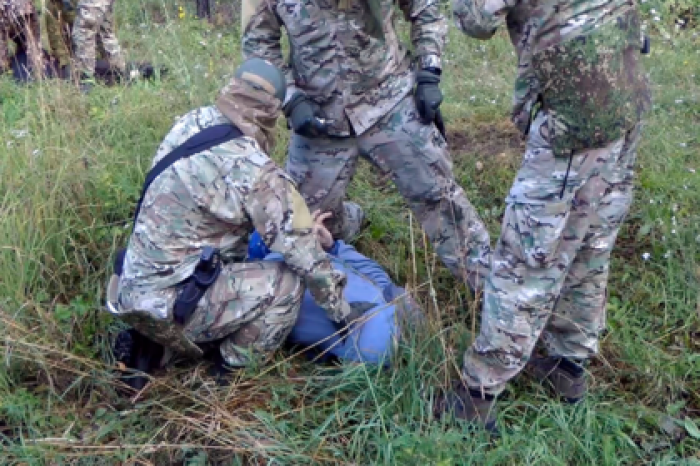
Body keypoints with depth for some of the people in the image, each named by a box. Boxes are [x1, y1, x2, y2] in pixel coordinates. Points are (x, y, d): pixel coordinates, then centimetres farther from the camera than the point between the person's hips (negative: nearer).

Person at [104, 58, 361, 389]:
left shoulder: (190, 123, 0)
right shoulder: (254, 170, -19)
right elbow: (303, 249, -15)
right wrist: (341, 311, -1)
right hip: (171, 305, -8)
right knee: (286, 281, -4)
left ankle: (155, 346, 17)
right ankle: (235, 372, 8)